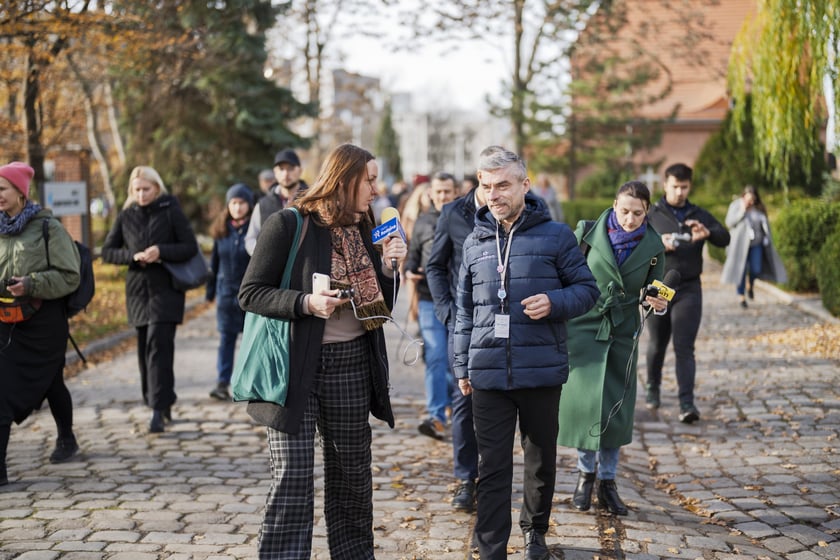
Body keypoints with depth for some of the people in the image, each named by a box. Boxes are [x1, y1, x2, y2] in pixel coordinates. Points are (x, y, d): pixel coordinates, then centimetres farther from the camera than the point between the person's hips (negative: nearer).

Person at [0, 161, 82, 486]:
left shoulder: (47, 227, -7)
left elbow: (69, 276, -10)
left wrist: (31, 285, -21)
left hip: (44, 321, -4)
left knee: (51, 383, 8)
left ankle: (66, 439, 26)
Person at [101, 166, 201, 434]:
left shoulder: (171, 212, -1)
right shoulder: (126, 216, 9)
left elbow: (191, 248, -3)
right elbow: (107, 251, 9)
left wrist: (161, 251, -17)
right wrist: (132, 256, -9)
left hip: (166, 288, -4)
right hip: (137, 289, 4)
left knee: (158, 346, -14)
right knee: (145, 349, 7)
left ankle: (158, 410, -15)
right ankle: (164, 403, 21)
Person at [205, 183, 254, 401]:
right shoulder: (222, 229, 5)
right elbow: (215, 261, 12)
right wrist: (210, 288, 12)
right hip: (227, 291, 3)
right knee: (226, 337, 1)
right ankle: (222, 383, 0)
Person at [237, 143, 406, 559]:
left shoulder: (363, 232, 11)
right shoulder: (288, 225, -8)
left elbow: (380, 308, 15)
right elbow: (250, 293, -9)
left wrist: (388, 267, -2)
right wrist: (305, 303, -22)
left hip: (352, 365, 6)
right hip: (296, 366, -6)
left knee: (352, 472, 14)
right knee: (292, 478, -6)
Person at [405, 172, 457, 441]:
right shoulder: (423, 222, 9)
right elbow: (413, 254, 16)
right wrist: (410, 271, -4)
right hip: (430, 299, 0)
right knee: (435, 357, -7)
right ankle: (437, 417, -7)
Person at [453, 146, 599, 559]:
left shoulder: (556, 236, -1)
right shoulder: (475, 242, 9)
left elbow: (587, 289, 3)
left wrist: (554, 302, -17)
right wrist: (462, 366, 14)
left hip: (542, 371, -1)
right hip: (488, 374, 1)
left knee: (542, 461, 14)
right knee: (493, 468, 1)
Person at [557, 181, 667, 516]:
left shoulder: (652, 246, -1)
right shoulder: (588, 233, -7)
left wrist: (657, 303, -12)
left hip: (623, 330, 2)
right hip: (584, 325, -2)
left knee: (617, 407, 3)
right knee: (584, 399, -7)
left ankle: (607, 482, 19)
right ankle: (586, 472, 16)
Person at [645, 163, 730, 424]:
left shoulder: (699, 216, 8)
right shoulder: (651, 214, 4)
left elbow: (725, 239, -2)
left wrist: (707, 233, -23)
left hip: (688, 290, 0)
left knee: (684, 348, -7)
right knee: (657, 344, 13)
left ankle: (687, 403, -11)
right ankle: (653, 388, 35)